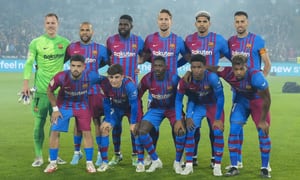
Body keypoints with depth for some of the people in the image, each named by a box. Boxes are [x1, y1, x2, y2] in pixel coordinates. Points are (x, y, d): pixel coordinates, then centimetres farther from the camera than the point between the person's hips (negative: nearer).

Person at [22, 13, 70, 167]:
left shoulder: (65, 42, 7)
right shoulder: (36, 42, 0)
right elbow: (29, 63, 0)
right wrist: (26, 83, -9)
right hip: (41, 89, -2)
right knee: (39, 122, -2)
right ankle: (38, 156, 6)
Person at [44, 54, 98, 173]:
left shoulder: (90, 76, -27)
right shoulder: (61, 77, -29)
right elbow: (49, 91, -10)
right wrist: (55, 108, -8)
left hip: (82, 106, 0)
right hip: (64, 105, 0)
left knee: (86, 132, -5)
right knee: (54, 132, -6)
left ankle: (89, 163, 9)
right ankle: (53, 163, 8)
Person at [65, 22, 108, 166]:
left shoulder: (100, 49, 1)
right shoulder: (72, 47, 3)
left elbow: (108, 62, 12)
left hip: (94, 90, -1)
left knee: (97, 120, 0)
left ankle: (101, 153, 9)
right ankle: (77, 152, 19)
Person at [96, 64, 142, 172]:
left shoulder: (129, 85, -38)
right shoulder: (105, 84, -28)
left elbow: (134, 104, -28)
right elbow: (106, 102, -13)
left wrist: (133, 123, -24)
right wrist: (107, 120, -12)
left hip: (131, 108, -3)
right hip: (116, 108, 3)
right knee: (104, 128, -10)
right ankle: (104, 162, -3)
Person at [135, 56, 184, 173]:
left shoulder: (173, 78, -25)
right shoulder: (147, 79, -18)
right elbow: (137, 98, -7)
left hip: (173, 107, -2)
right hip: (156, 108, 3)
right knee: (141, 131, -15)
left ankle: (177, 162, -3)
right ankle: (155, 160, 4)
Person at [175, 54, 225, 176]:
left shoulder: (212, 78, -35)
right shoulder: (185, 80, -27)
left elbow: (220, 98, -23)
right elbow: (178, 99, -13)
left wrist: (218, 119, -20)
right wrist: (178, 119, -17)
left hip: (213, 105, -2)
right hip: (197, 105, 2)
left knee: (218, 132, -13)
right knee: (189, 131, -11)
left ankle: (217, 166, 0)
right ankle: (189, 165, 0)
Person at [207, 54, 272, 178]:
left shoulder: (256, 76, -39)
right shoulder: (227, 73, -30)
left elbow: (266, 99, -26)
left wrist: (263, 120, -18)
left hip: (257, 101, -2)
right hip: (240, 100, 3)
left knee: (263, 132, -7)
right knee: (234, 130, -8)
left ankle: (264, 168, 9)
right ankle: (234, 167, 2)